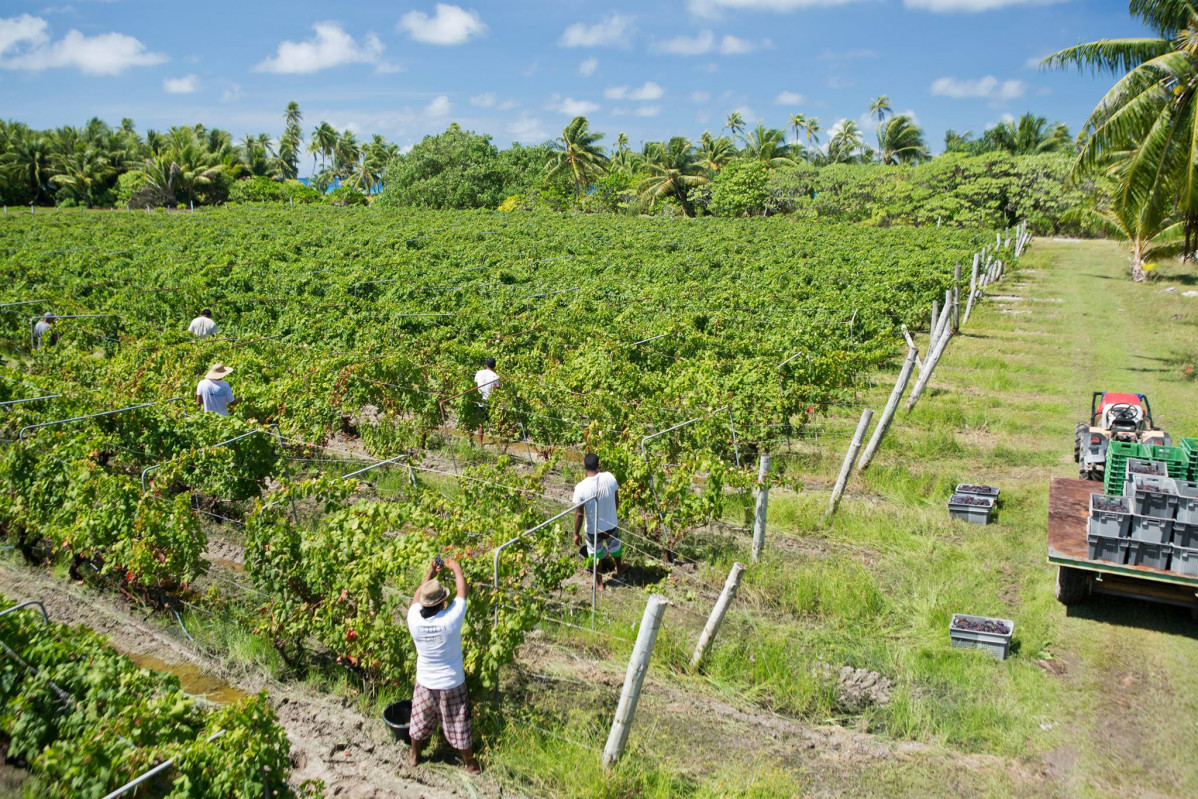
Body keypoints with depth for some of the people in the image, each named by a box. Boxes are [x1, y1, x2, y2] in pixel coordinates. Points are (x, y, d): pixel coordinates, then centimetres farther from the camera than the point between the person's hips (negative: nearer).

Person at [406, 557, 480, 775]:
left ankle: (414, 755, 45)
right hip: (451, 685, -3)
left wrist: (430, 573, 8)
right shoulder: (450, 620, -29)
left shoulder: (414, 620, -20)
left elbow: (417, 596, 1)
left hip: (425, 683, 3)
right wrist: (456, 569, 2)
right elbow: (462, 593, -13)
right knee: (458, 725, 14)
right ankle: (470, 763, 30)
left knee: (420, 721, 24)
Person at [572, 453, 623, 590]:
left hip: (593, 529, -3)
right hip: (611, 524, 3)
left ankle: (599, 582, 42)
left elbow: (579, 514, -19)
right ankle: (619, 567, 60)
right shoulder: (609, 477, -19)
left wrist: (576, 534, -4)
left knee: (596, 555, 23)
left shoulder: (581, 487, -27)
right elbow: (616, 502, -4)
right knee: (615, 547, 32)